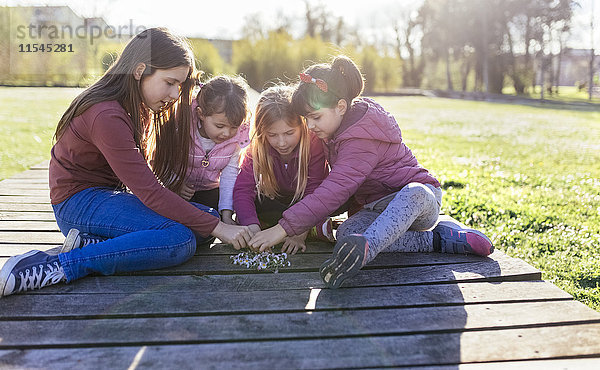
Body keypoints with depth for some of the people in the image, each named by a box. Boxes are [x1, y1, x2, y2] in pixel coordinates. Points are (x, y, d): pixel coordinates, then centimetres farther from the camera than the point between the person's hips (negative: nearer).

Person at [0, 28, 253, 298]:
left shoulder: (138, 106, 6)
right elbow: (150, 192, -27)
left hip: (113, 195, 10)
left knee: (208, 216, -6)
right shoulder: (107, 115, -24)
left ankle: (90, 242, -13)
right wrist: (216, 228, -25)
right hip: (79, 202, -9)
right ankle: (55, 267, -27)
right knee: (180, 239, -29)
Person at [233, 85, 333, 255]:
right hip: (275, 202, 3)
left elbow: (314, 192, -30)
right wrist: (253, 228, -47)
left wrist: (300, 233, -41)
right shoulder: (257, 149, -21)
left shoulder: (314, 142, -28)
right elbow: (242, 189, -29)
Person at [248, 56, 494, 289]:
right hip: (377, 207, 8)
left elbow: (335, 190, -35)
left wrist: (284, 228, -37)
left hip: (419, 198, -8)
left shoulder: (361, 139, -26)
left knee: (414, 193, -44)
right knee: (345, 233, -25)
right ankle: (439, 239, -21)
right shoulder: (340, 126, 5)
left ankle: (364, 248, -67)